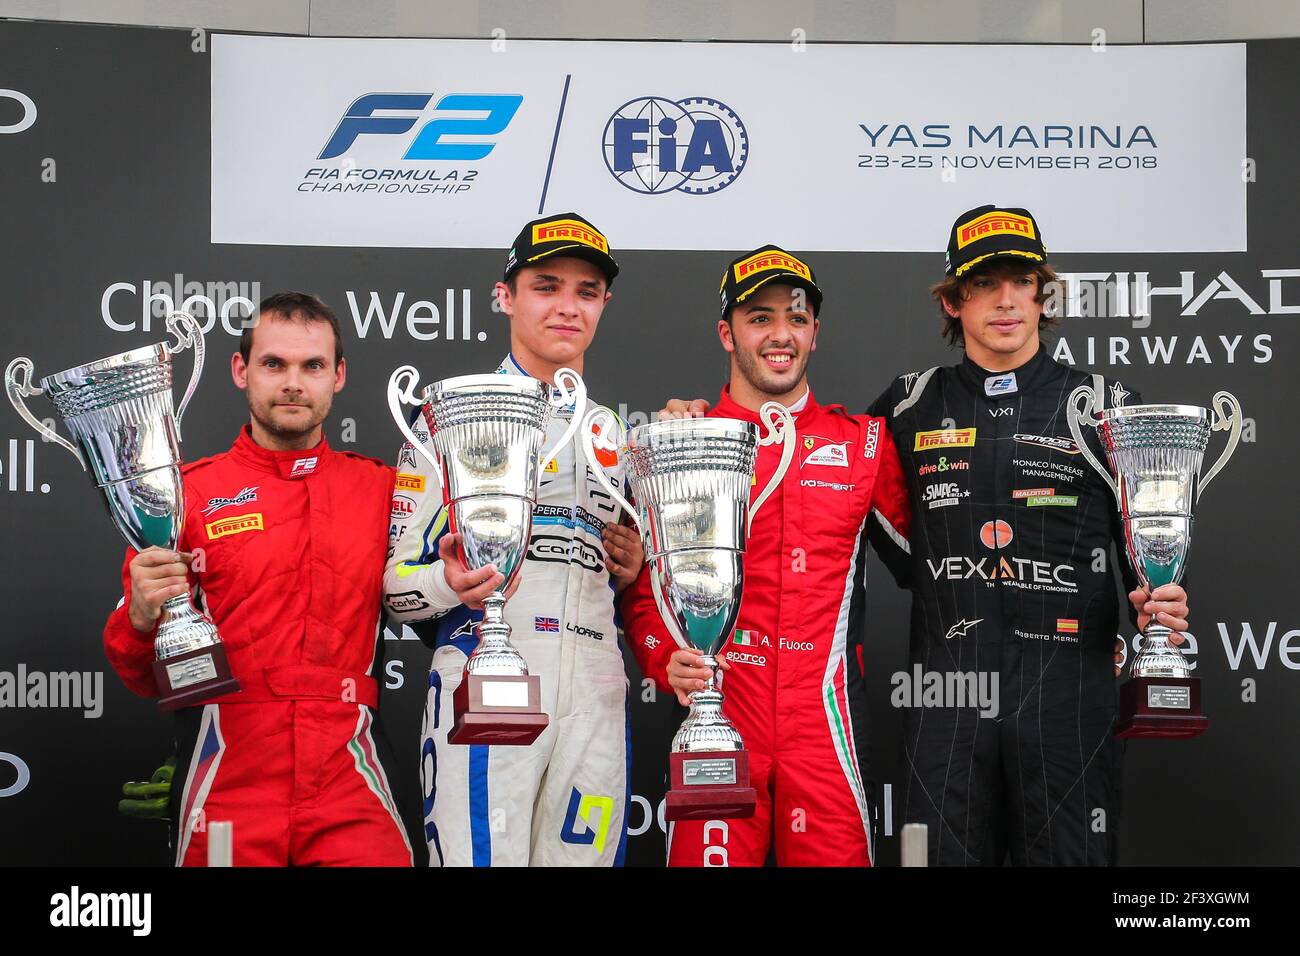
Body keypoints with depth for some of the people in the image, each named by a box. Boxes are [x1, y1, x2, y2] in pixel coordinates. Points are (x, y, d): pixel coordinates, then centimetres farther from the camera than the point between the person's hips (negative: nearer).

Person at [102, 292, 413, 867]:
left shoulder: (383, 489, 7)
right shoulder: (184, 493, 3)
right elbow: (148, 680, 5)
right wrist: (141, 620, -16)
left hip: (351, 797, 1)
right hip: (224, 796, 0)